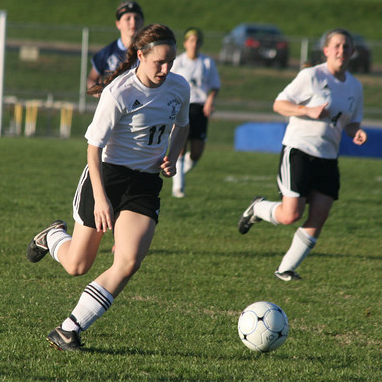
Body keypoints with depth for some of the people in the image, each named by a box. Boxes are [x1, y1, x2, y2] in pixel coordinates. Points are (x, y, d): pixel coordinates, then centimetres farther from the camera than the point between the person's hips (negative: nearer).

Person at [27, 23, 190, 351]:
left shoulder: (179, 88, -3)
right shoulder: (119, 93, -19)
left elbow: (181, 127, 19)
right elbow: (95, 146, -15)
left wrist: (172, 158, -1)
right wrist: (100, 198, -22)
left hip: (146, 182, 4)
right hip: (107, 174, -4)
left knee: (129, 263, -17)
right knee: (77, 267, 6)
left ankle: (70, 330, -9)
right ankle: (54, 237, 44)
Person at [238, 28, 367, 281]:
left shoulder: (354, 86, 10)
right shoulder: (311, 76, -8)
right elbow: (279, 104, -6)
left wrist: (357, 132, -2)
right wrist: (309, 111, -21)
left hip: (328, 158, 6)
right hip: (299, 149, -6)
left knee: (318, 218, -3)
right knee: (291, 215, -13)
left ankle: (286, 269, 8)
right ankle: (258, 208, 19)